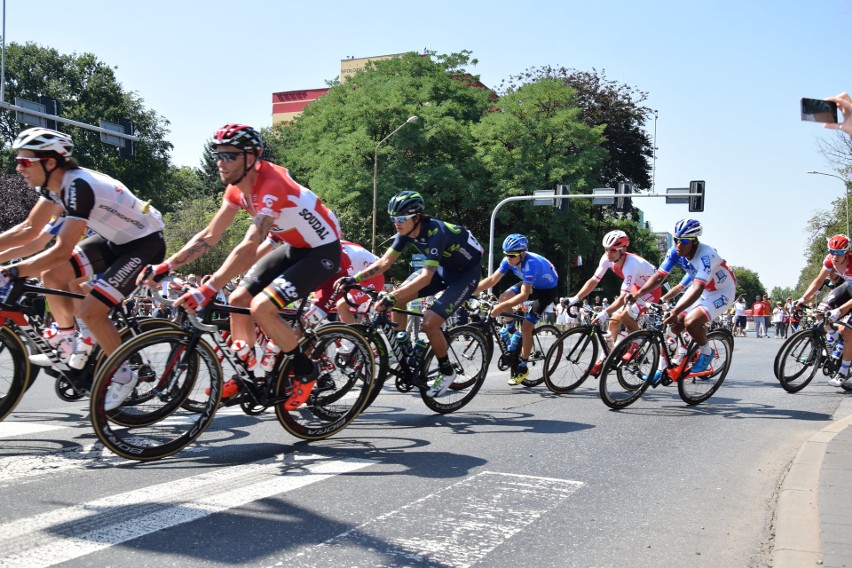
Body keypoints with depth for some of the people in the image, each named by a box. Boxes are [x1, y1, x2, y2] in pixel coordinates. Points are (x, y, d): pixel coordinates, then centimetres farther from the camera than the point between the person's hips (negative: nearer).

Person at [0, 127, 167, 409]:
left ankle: (123, 376, 4)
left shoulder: (79, 186, -30)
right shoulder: (55, 183, -2)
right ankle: (69, 349, 17)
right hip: (115, 240, 9)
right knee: (52, 276, 2)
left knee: (90, 311, -16)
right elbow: (28, 229, 5)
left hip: (145, 243, -9)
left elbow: (62, 251, -33)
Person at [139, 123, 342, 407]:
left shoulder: (271, 186, -30)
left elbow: (249, 247, -38)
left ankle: (306, 370, -3)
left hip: (323, 251, -9)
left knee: (261, 306, -22)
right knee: (237, 300, 1)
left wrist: (207, 289, -43)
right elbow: (209, 235, 1)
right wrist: (165, 266, -6)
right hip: (294, 247, 9)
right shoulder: (237, 187, -2)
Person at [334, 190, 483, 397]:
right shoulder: (407, 231, -10)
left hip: (465, 272, -8)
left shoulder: (435, 232, -33)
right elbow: (384, 262, -8)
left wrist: (391, 297, -47)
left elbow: (426, 278, -40)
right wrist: (354, 279, -20)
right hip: (443, 267, 8)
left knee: (429, 323, -20)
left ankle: (447, 372, 3)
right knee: (398, 299, -6)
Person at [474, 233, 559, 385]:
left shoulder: (530, 264, -38)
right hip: (532, 284, 7)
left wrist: (501, 307, -48)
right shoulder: (508, 260, -18)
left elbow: (524, 295, -42)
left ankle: (523, 367, 3)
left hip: (548, 289, -7)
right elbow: (492, 280, -14)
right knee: (503, 298, -16)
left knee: (526, 327, -12)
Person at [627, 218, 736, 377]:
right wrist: (638, 294, -33)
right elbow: (659, 276, -17)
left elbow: (698, 289, -44)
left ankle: (707, 353, 1)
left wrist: (675, 311, -54)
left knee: (690, 322, -26)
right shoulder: (675, 252, -15)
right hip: (701, 288, 7)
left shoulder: (705, 255, -35)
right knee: (675, 323, -7)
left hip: (722, 291, -7)